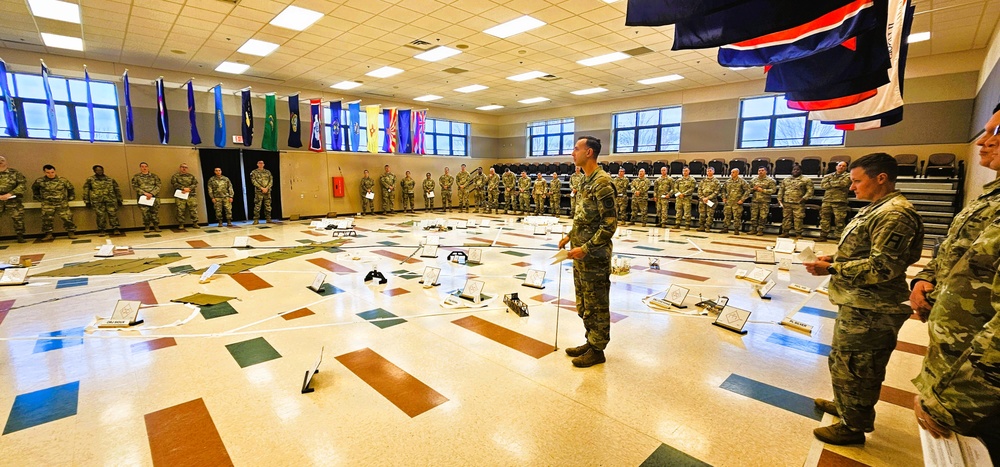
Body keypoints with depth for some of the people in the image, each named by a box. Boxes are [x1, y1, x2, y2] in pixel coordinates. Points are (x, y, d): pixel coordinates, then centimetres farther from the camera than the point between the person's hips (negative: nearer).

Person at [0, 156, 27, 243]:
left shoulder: (14, 173, 3)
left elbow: (23, 184, -4)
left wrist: (10, 194, -14)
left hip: (13, 200, -2)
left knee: (17, 218, -1)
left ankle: (20, 236, 8)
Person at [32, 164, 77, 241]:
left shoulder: (62, 180, -2)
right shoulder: (40, 181, 1)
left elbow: (71, 188, 13)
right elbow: (34, 189, 22)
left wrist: (70, 197, 12)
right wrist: (38, 197, 17)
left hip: (62, 204, -1)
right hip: (47, 204, 1)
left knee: (67, 218, -3)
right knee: (46, 219, 1)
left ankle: (71, 232, 6)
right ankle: (48, 234, 10)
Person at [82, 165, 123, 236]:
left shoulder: (110, 179, 13)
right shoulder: (90, 179, 9)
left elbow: (117, 189, 17)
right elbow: (86, 190, 9)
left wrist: (119, 199, 13)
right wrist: (87, 201, 5)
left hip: (111, 200, 1)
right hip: (97, 201, 0)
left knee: (113, 214, -5)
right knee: (100, 215, -3)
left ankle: (115, 229, 0)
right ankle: (102, 230, 4)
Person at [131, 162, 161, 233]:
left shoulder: (154, 176, 11)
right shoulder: (136, 176, 10)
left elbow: (158, 186, 2)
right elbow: (135, 187, 1)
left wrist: (151, 194, -11)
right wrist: (145, 193, -12)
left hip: (154, 197, 0)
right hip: (143, 197, 0)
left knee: (155, 212, 0)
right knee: (145, 213, -3)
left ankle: (156, 227, 8)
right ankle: (147, 228, 5)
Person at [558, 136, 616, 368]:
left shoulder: (602, 182, -17)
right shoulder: (586, 181, 12)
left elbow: (610, 224, -21)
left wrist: (586, 248, -23)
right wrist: (570, 237, 14)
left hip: (594, 256, -9)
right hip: (581, 254, 9)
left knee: (597, 305, 5)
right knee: (584, 303, 19)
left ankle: (597, 350, 19)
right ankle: (590, 342, 33)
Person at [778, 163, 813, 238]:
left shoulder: (806, 180, 3)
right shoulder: (786, 180, 14)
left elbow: (810, 190, -3)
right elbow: (781, 190, 15)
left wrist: (804, 198, -15)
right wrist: (779, 199, 5)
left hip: (798, 203, -3)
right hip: (786, 202, 4)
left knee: (798, 219, -4)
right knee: (786, 218, 6)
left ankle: (798, 233, 3)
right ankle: (785, 232, 13)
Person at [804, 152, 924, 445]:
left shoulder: (894, 214, -20)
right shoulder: (879, 208, 12)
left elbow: (882, 267, -24)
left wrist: (832, 269, -20)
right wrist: (836, 258, 7)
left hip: (869, 310, -10)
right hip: (859, 304, 10)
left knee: (853, 368, 5)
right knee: (842, 361, 24)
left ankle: (854, 426, 22)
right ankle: (845, 406, 42)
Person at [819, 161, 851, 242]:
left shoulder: (848, 176, 7)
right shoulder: (828, 176, 18)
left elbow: (843, 183, -13)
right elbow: (822, 185, 2)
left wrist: (831, 183, 0)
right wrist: (837, 184, -5)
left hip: (839, 201, -3)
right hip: (827, 200, 3)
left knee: (839, 221, -4)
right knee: (824, 219, 4)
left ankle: (839, 237, 1)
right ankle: (823, 236, 10)